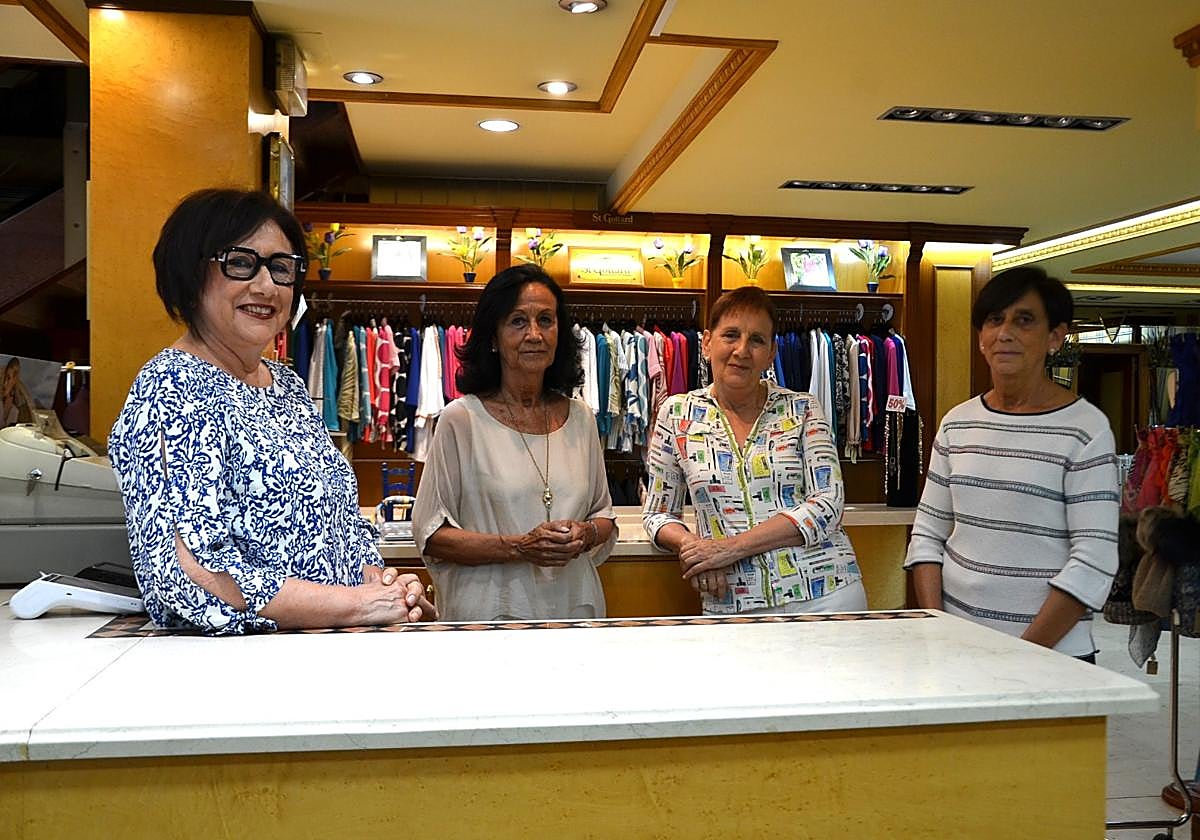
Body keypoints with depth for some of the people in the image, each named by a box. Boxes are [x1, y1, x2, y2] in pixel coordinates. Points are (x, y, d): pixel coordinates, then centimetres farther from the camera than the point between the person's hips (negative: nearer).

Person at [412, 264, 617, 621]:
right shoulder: (461, 419, -9)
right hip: (489, 613, -3)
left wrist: (586, 534, -8)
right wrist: (519, 547, -19)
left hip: (573, 605, 4)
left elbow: (604, 514, 13)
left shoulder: (580, 418, 4)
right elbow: (431, 535, -10)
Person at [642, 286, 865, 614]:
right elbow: (657, 514, 8)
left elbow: (827, 505, -10)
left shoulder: (802, 409, 0)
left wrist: (731, 546, -17)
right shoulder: (677, 414, 2)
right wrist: (690, 545, -15)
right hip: (728, 604, 0)